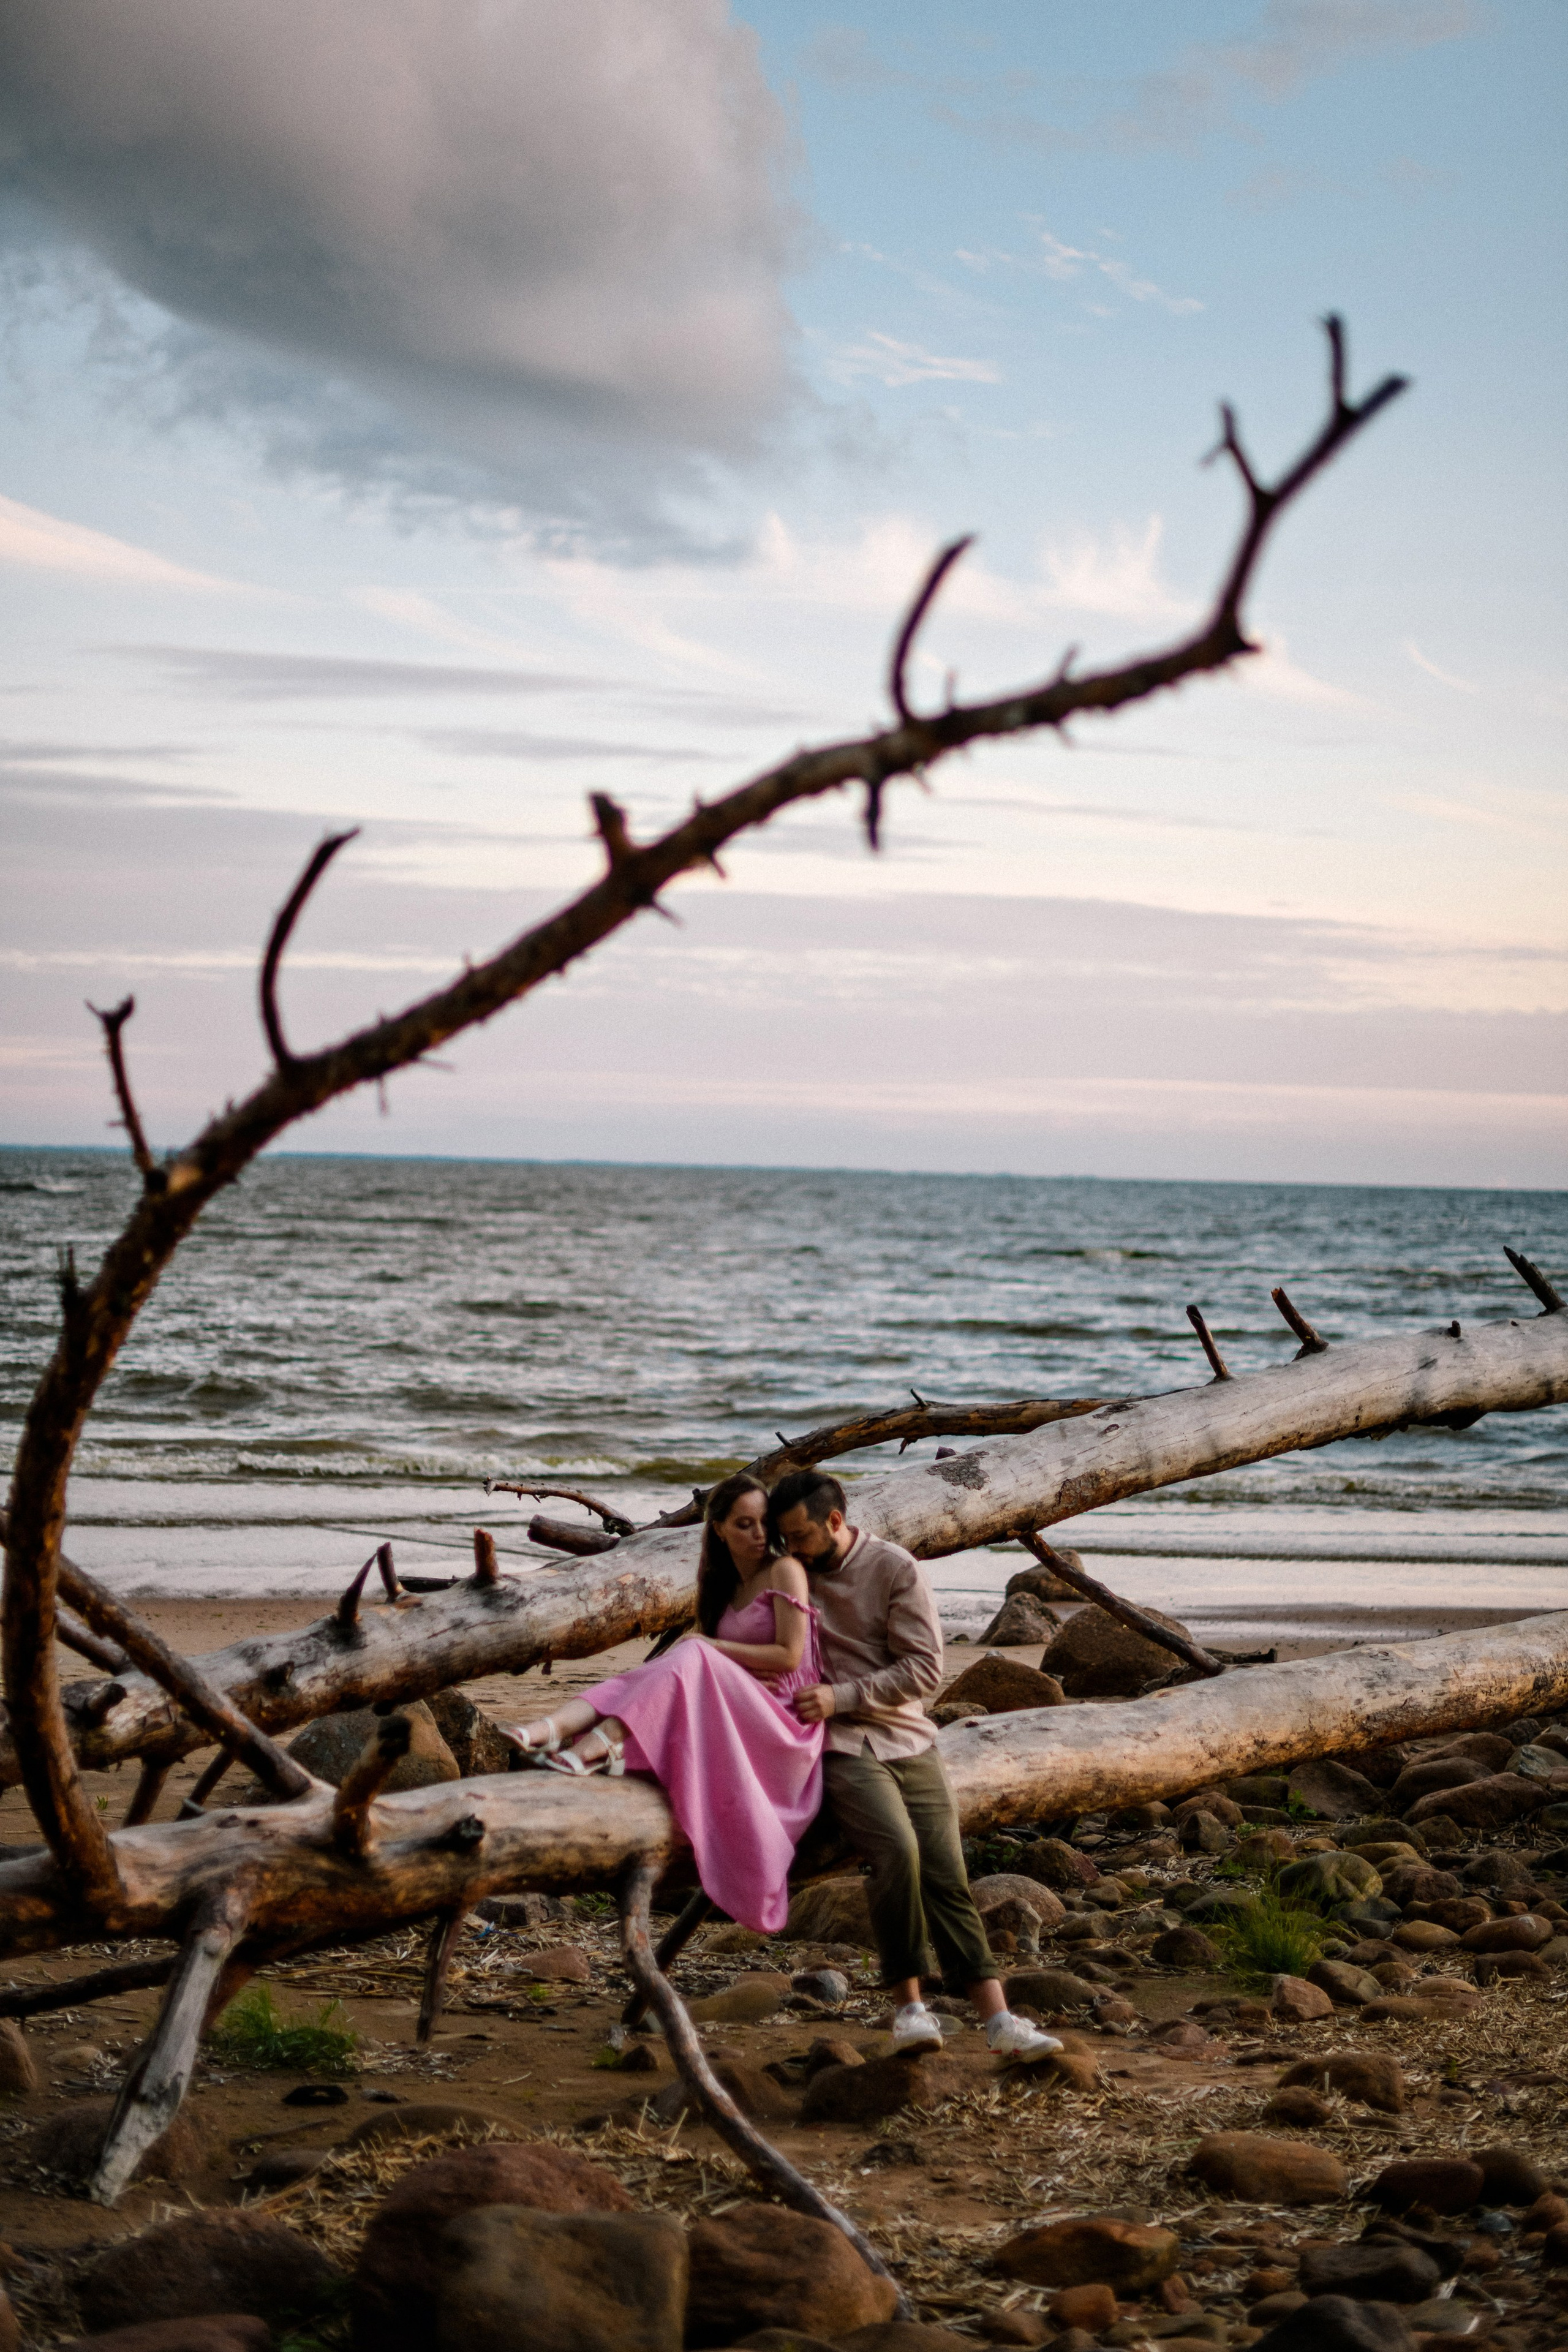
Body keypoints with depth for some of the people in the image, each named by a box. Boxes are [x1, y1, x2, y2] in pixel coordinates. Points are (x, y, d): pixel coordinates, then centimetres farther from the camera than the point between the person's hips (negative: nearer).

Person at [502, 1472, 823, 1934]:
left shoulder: (784, 1572, -2)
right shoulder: (722, 1585, 19)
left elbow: (789, 1656, -9)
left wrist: (712, 1646, -9)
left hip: (784, 1721, -6)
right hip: (738, 1718, 6)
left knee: (690, 1661, -29)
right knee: (655, 1674, -17)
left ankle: (600, 1742, -47)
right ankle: (552, 1728, -41)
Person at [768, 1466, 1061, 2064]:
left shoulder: (895, 1568, -3)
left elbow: (924, 1668, -7)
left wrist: (841, 1696, -15)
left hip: (909, 1739, 1)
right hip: (843, 1746, -1)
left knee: (947, 1878, -6)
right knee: (897, 1852, -26)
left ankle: (1001, 2023, -6)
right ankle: (908, 2006, -16)